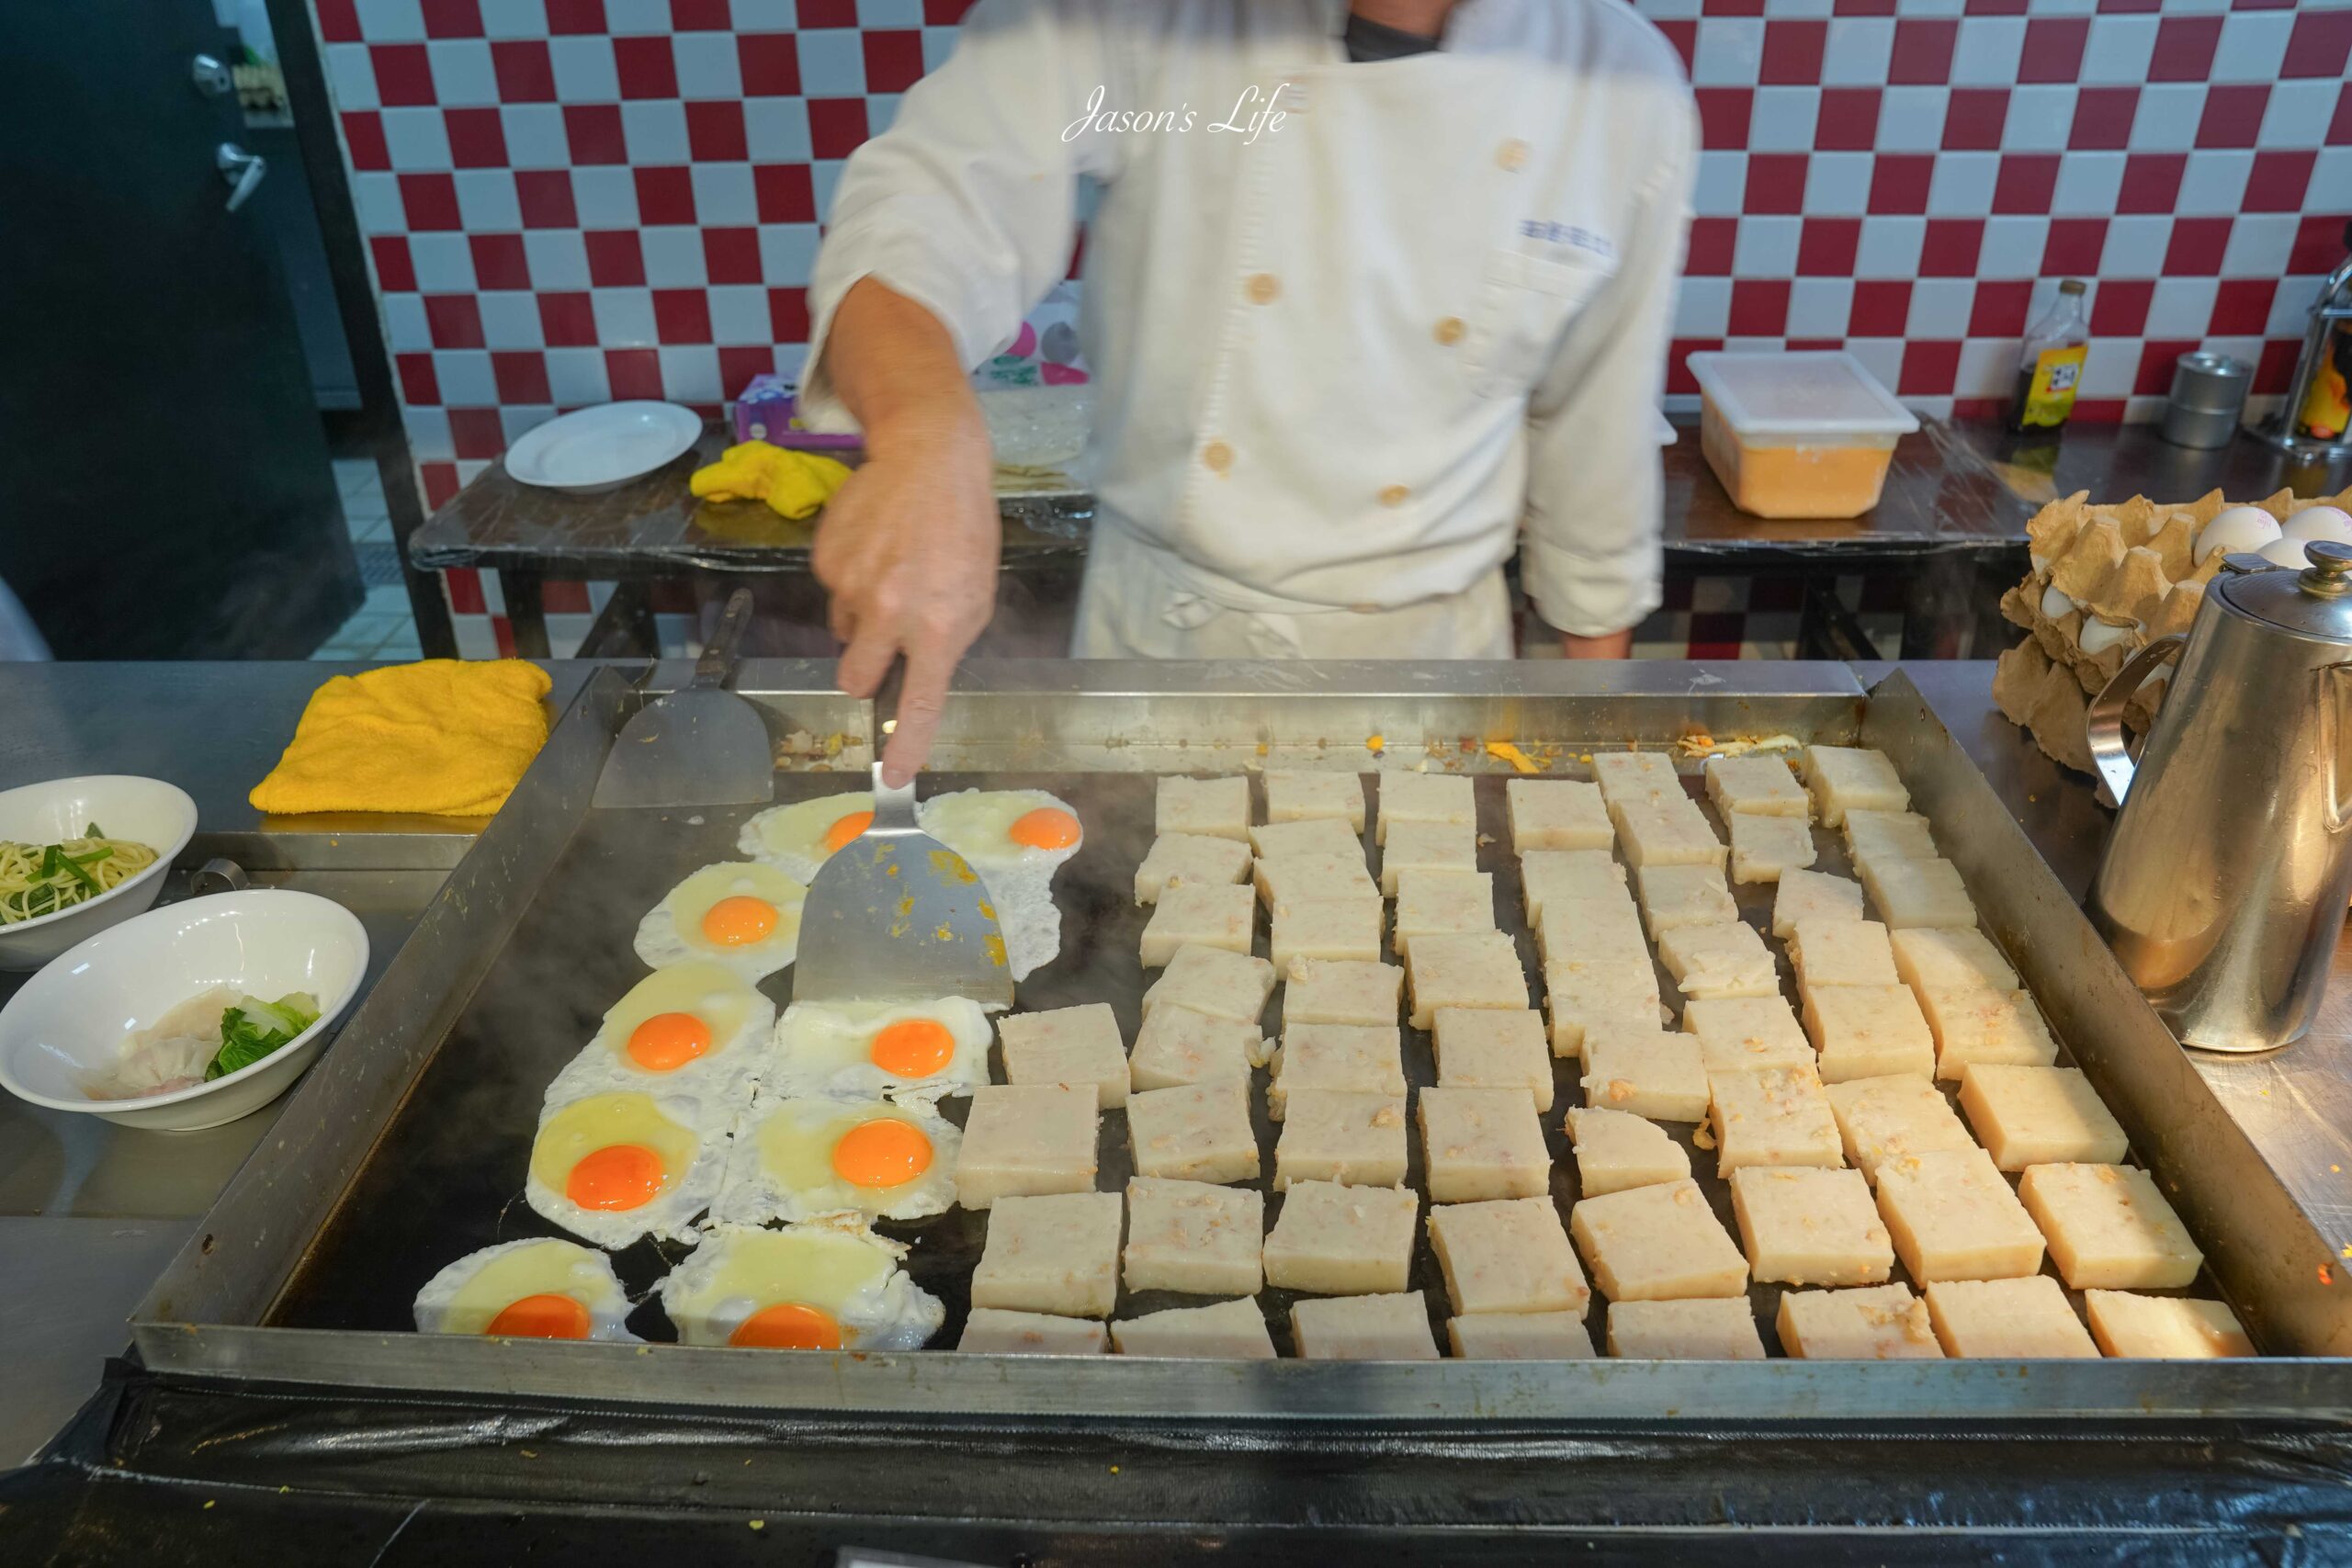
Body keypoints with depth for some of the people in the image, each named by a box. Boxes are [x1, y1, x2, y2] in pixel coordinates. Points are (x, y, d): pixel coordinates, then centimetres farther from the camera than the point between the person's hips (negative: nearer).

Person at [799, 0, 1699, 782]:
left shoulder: (1627, 91, -7)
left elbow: (1596, 430, 1)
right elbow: (938, 192, -25)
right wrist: (927, 437, -48)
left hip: (1417, 654, 1)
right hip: (1158, 640, 0)